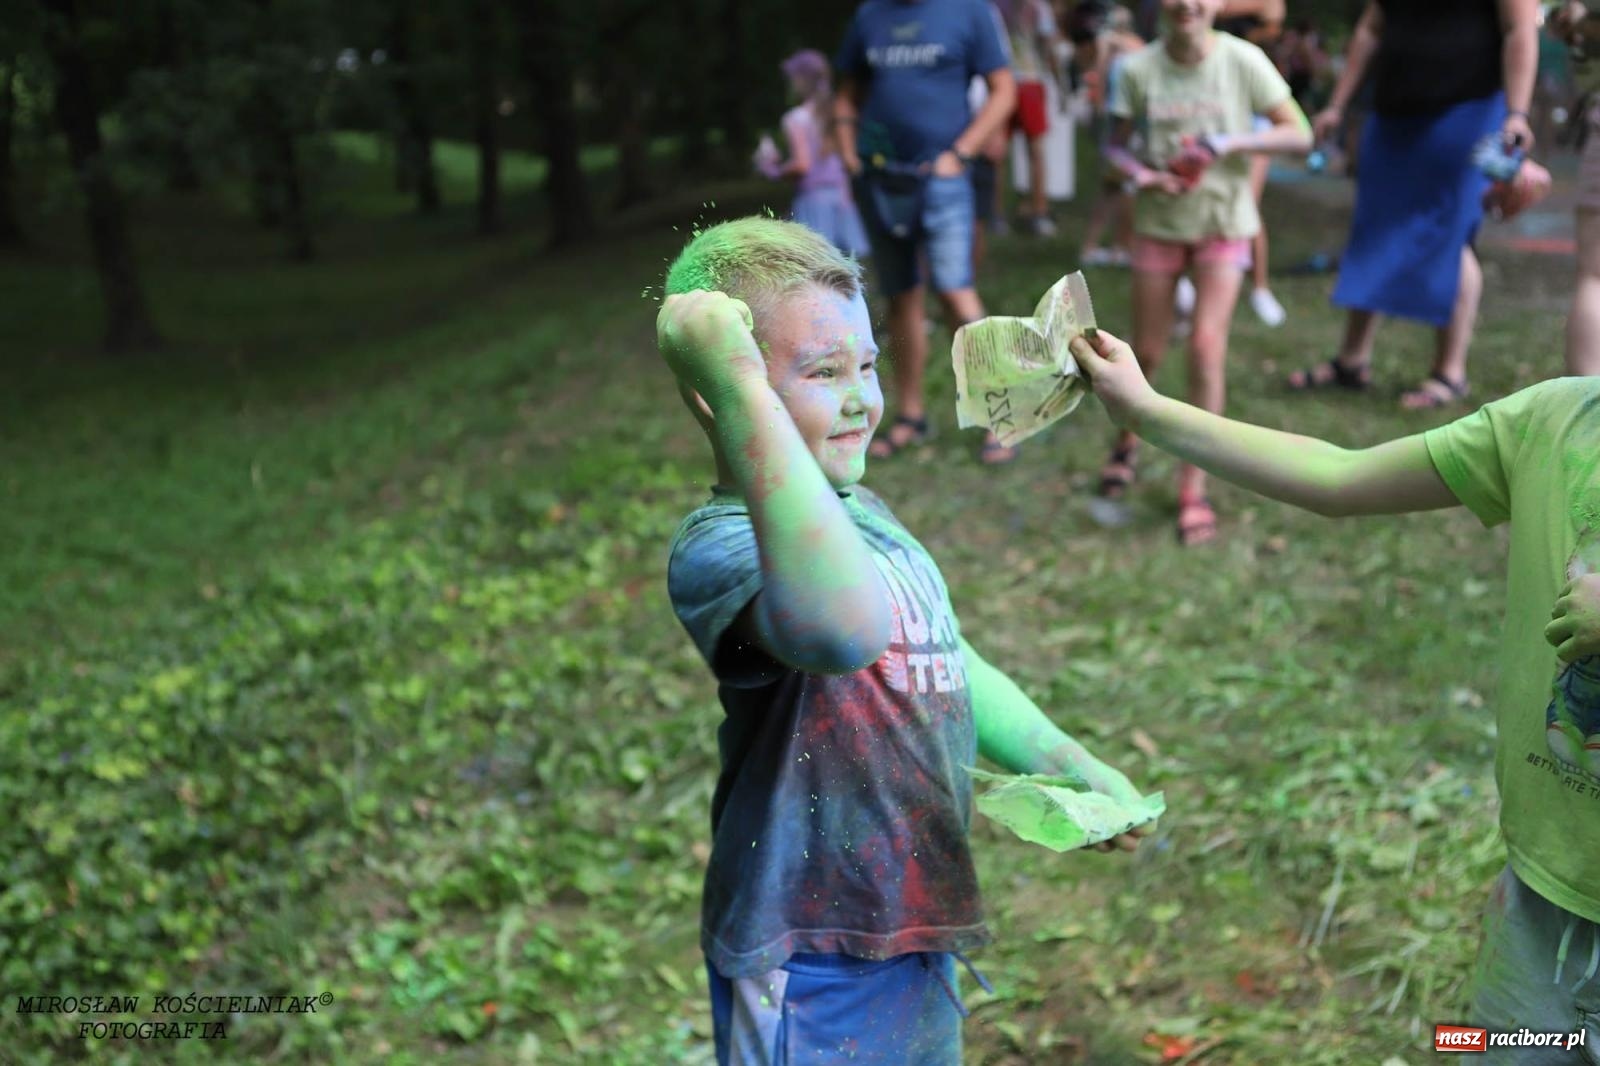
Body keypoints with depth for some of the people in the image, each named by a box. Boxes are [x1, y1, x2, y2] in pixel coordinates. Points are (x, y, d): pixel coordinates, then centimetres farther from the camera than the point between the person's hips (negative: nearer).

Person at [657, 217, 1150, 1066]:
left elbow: (951, 670, 20)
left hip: (917, 928, 9)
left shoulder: (862, 515, 8)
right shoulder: (720, 544, -25)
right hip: (812, 971, -9)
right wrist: (740, 386, -49)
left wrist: (1067, 765, 6)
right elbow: (844, 629, -49)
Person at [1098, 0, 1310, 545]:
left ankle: (1194, 489, 0)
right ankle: (1127, 441, 39)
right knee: (1149, 352, 8)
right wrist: (1139, 171, -20)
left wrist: (1232, 141, -24)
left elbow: (1299, 134, -10)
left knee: (1207, 348, -11)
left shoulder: (1242, 61, -13)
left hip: (1224, 221, -1)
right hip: (1159, 222, 2)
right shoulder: (1140, 68, -9)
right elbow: (1116, 145, 2)